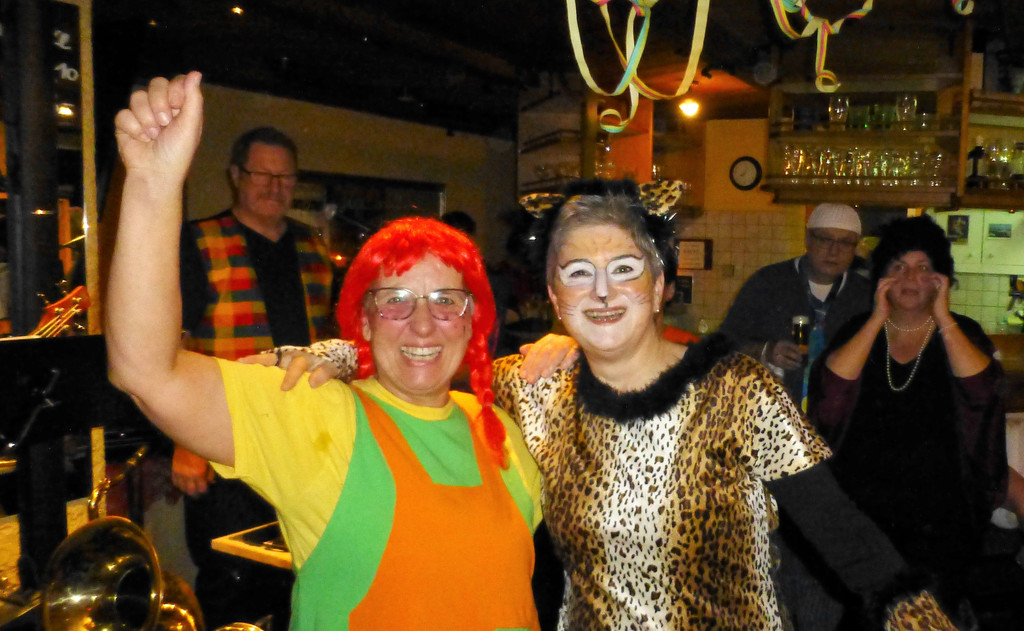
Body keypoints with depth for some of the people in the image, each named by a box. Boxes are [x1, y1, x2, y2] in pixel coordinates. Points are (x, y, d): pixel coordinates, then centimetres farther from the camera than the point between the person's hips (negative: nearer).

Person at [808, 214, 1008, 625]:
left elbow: (980, 389, -18)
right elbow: (831, 387, -15)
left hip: (936, 512, 0)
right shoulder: (860, 331, 4)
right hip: (863, 506, 1)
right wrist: (878, 319, -13)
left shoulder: (960, 333, 3)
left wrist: (942, 317, -16)